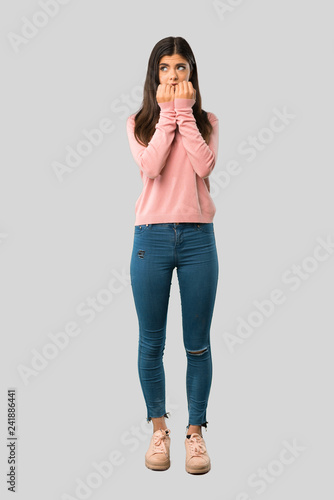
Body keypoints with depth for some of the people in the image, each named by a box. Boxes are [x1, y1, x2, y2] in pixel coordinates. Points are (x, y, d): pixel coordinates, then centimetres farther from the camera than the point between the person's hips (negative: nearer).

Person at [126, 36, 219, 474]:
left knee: (198, 344, 5)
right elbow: (150, 167, -11)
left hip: (198, 237, 0)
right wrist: (167, 112, -7)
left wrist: (185, 111, -8)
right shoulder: (138, 122, 9)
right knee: (151, 343, 7)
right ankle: (158, 428, 25)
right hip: (151, 237, 0)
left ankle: (196, 431, 21)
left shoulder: (207, 122, 10)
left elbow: (204, 165, -10)